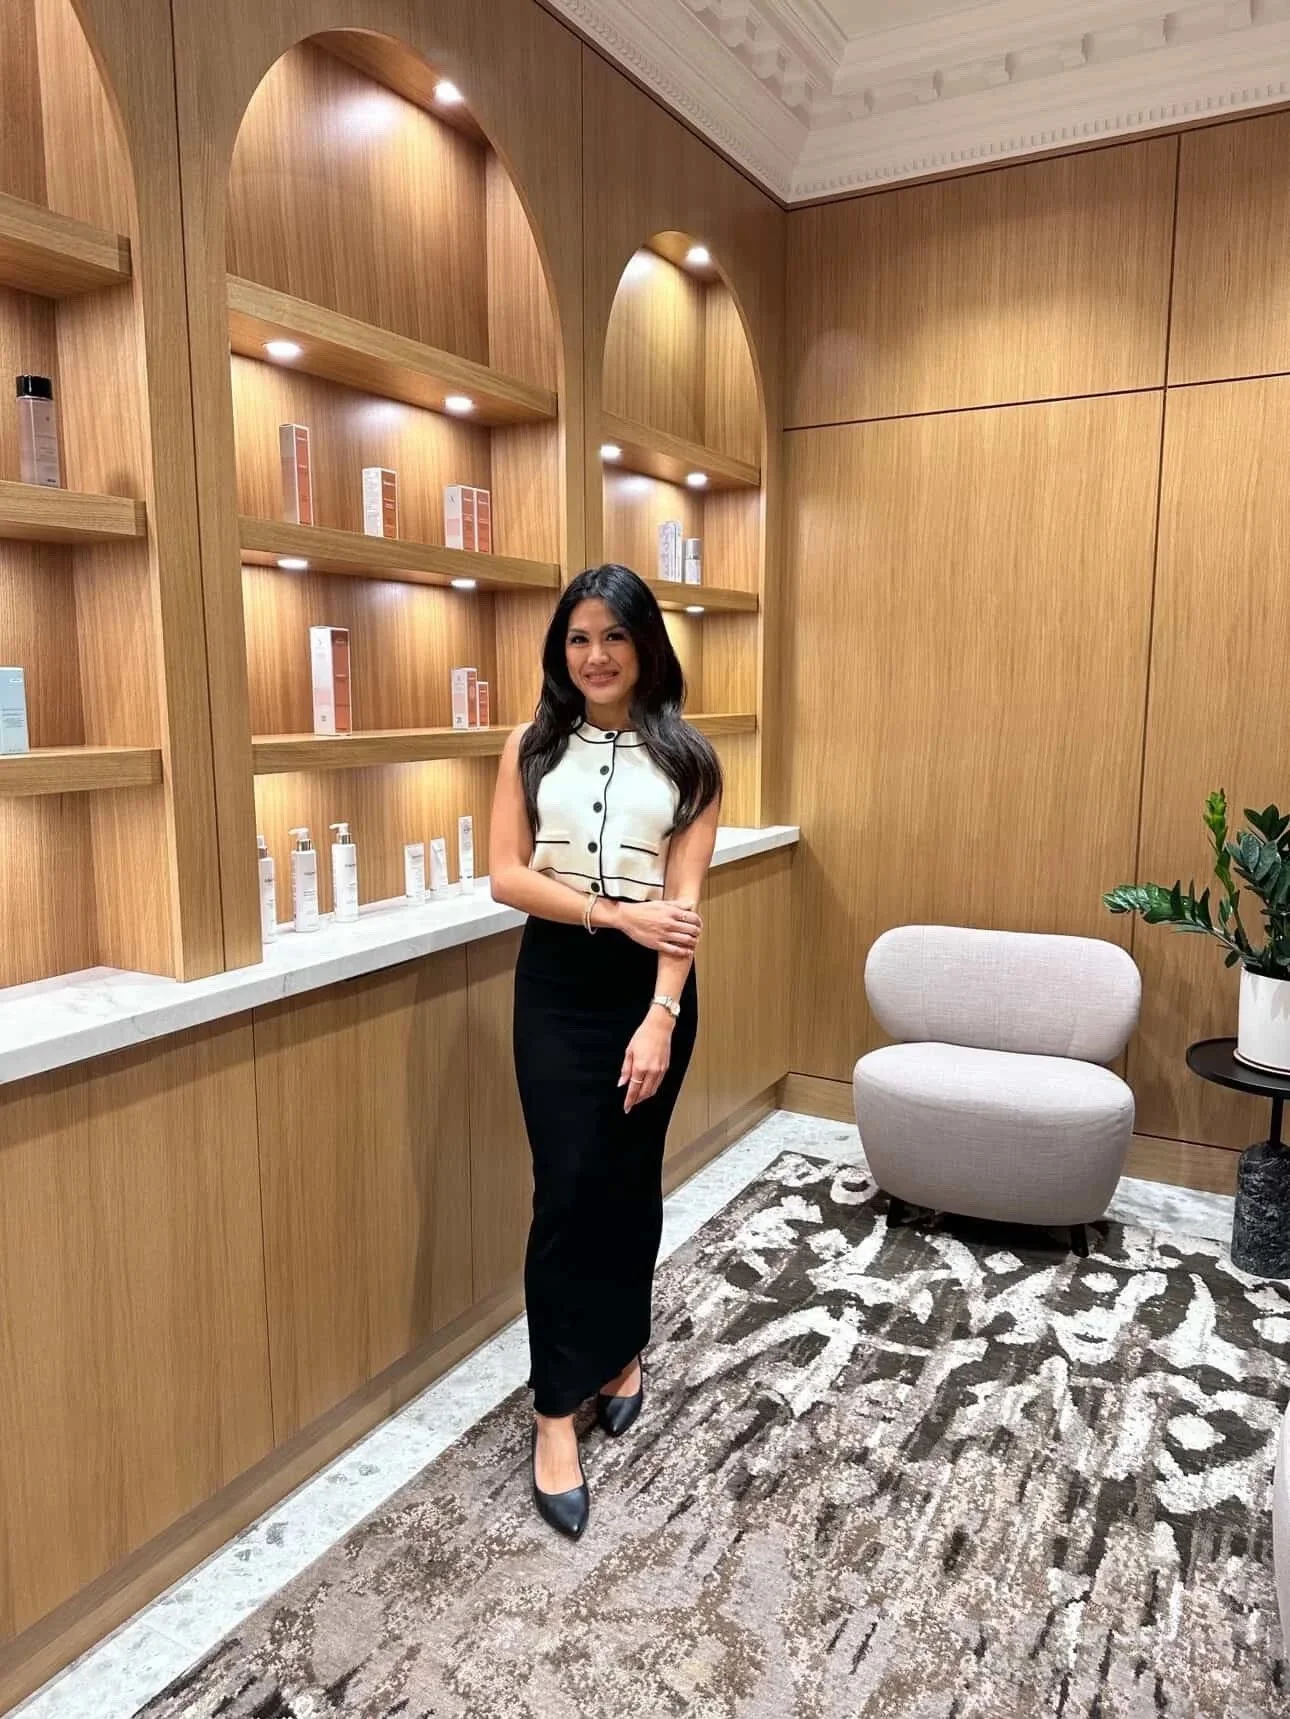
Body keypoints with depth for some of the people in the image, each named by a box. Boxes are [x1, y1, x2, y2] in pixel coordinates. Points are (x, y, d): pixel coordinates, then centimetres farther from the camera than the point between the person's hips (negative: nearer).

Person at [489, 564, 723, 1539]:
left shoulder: (686, 759, 0)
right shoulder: (531, 749, 3)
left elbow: (685, 897, -8)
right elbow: (506, 877, -4)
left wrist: (661, 1017, -17)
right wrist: (615, 912, -16)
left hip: (650, 984, 0)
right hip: (557, 984, 0)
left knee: (630, 1184, 12)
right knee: (568, 1189, -2)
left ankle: (622, 1350, 37)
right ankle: (557, 1413, 11)